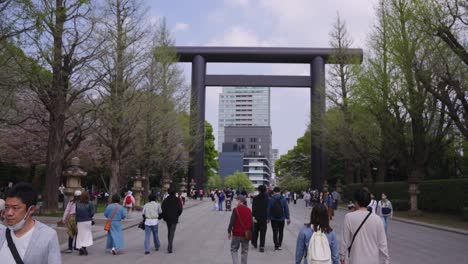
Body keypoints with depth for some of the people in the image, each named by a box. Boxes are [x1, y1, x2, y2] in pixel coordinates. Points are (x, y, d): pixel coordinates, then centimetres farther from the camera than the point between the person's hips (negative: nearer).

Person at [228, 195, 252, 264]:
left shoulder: (236, 210, -10)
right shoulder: (248, 210, 3)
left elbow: (231, 222, -11)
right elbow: (251, 223, 7)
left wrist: (229, 232, -1)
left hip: (236, 233, -3)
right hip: (246, 234, 3)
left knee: (234, 250, 8)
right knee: (244, 251, 12)